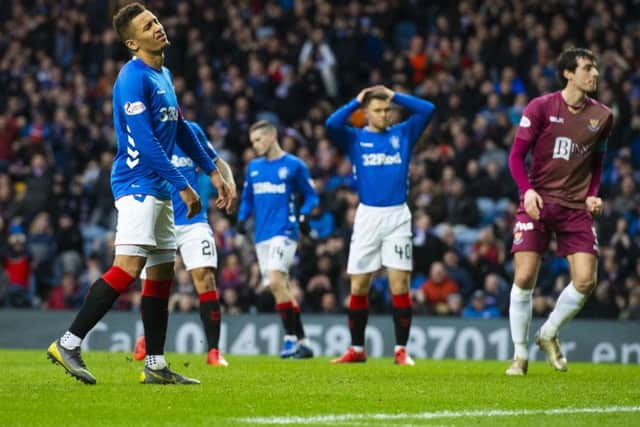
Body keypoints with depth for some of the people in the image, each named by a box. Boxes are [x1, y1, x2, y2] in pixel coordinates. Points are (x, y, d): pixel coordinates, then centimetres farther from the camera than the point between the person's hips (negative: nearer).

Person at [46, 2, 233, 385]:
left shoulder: (163, 75, 16)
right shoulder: (133, 79, -14)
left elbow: (181, 130, 26)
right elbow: (145, 143, -20)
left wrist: (213, 171, 23)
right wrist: (183, 186, -19)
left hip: (159, 190, 10)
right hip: (137, 184, -10)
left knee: (162, 272, 7)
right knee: (128, 267, -19)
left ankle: (156, 366, 10)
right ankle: (69, 343, -16)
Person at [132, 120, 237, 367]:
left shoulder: (192, 131, 5)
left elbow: (217, 163, 17)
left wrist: (229, 183, -3)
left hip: (193, 220, 1)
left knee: (205, 278, -14)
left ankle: (213, 351, -12)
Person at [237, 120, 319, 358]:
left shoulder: (293, 165, -1)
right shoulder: (253, 168, 15)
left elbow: (311, 196, 4)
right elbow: (247, 198, 23)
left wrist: (304, 215, -13)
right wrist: (242, 218, 6)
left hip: (284, 232, -6)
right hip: (262, 235, 6)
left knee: (275, 281, -22)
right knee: (281, 288, 6)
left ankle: (291, 337, -16)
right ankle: (302, 343, 11)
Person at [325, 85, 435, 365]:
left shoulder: (403, 134, 10)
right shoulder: (355, 138, 6)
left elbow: (427, 109, 0)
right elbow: (332, 124, -13)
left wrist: (395, 96, 4)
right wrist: (356, 102, -1)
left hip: (398, 216, 0)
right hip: (368, 216, 0)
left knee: (399, 283, -6)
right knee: (358, 286, 2)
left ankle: (401, 350, -2)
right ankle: (357, 349, 12)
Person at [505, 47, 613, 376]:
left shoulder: (601, 115, 7)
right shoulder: (541, 108, -4)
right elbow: (516, 155, -2)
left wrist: (592, 194, 2)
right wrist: (527, 190, -17)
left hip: (576, 208, 3)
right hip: (537, 201, -3)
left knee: (585, 281, -8)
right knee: (524, 278, -11)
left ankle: (548, 335, 18)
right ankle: (520, 354, 5)